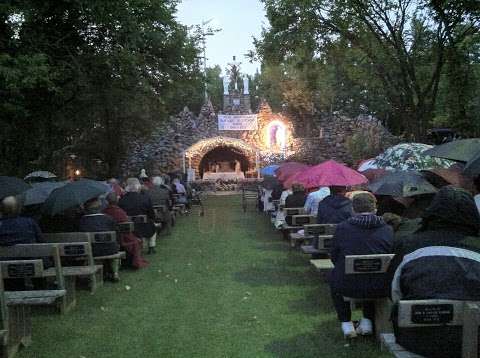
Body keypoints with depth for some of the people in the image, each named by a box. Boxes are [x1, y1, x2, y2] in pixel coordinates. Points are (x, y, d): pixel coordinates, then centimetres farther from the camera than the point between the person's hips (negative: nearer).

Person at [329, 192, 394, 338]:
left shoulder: (342, 228, -4)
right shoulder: (388, 230, -1)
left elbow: (334, 257, 6)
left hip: (348, 287, -2)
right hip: (380, 289, 2)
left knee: (334, 278, 32)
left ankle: (346, 324, 29)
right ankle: (367, 321, 33)